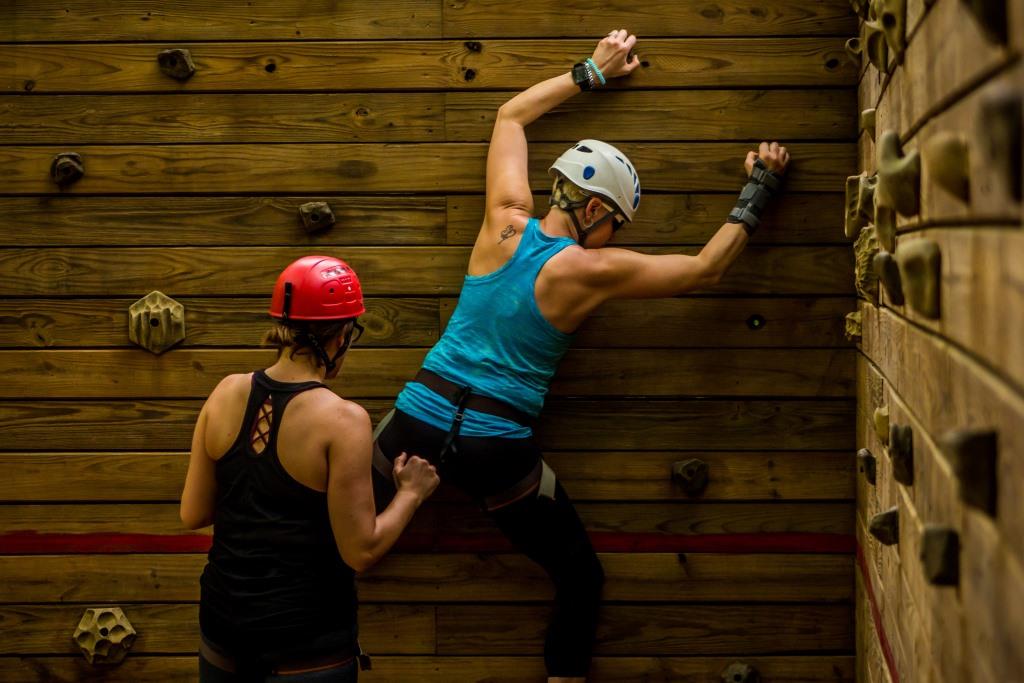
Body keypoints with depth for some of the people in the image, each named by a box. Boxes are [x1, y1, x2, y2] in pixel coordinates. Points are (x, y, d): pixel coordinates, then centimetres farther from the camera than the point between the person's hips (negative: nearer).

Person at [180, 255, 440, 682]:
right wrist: (411, 493, -2)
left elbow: (193, 515, 3)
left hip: (223, 626, 5)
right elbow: (361, 551, -17)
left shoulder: (226, 394, -4)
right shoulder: (341, 420, -19)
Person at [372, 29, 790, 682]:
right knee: (582, 576, 14)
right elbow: (704, 269, -2)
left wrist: (592, 71, 21)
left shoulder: (506, 220, 1)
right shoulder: (591, 271, -10)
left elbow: (511, 114, 17)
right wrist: (757, 194, 8)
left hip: (420, 420, 4)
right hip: (498, 450, -3)